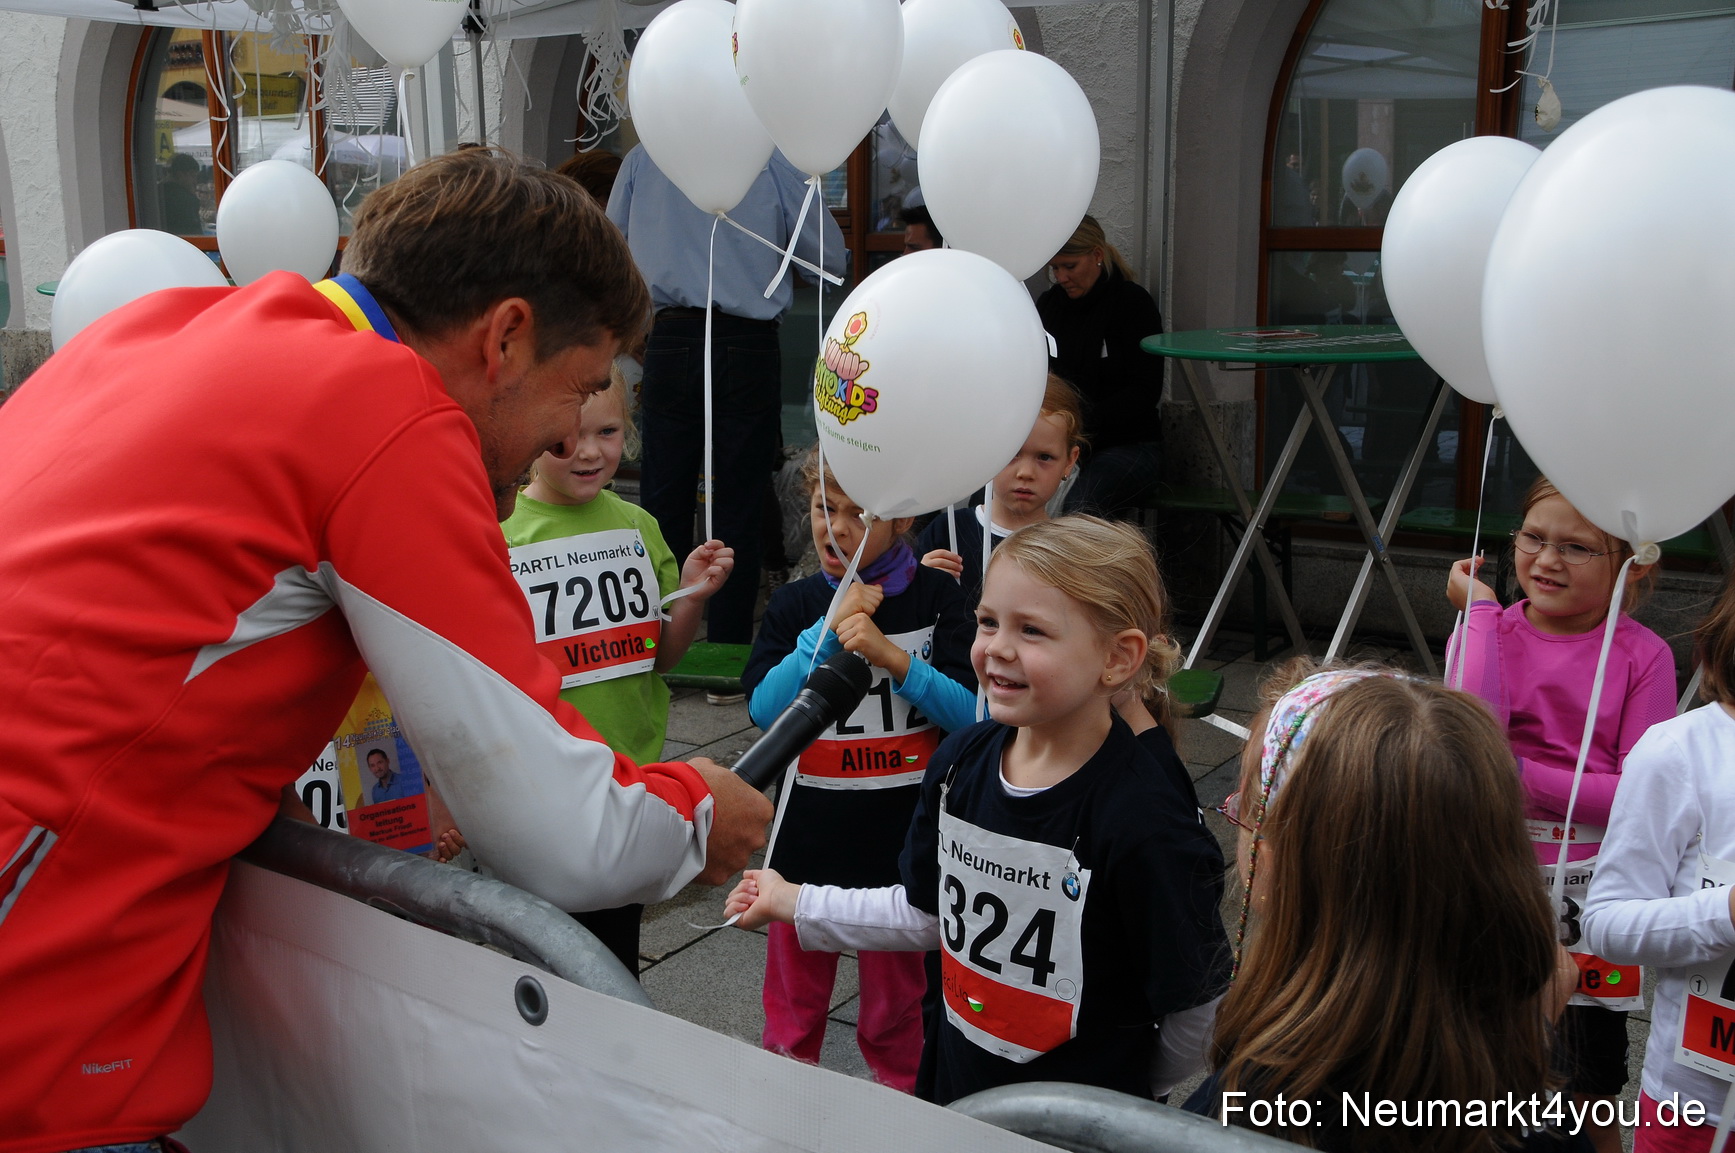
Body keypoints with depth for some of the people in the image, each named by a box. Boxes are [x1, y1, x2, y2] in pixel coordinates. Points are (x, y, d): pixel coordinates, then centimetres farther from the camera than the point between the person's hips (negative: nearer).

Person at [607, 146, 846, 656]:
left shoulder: (642, 159, 6)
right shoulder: (773, 160, -2)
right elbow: (831, 256, 3)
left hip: (671, 342, 2)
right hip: (748, 347, -2)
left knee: (663, 504, 8)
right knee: (739, 512, 4)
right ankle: (728, 649, 8)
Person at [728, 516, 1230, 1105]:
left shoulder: (1143, 819, -26)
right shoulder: (961, 759, -6)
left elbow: (1197, 1002, -17)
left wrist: (1136, 1092, -2)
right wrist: (791, 902, 8)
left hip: (1078, 1121, -5)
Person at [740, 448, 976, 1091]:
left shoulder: (935, 597, -5)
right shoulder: (794, 605, 0)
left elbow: (972, 715, -12)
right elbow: (763, 710, -12)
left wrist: (892, 656, -24)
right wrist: (829, 629, -17)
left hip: (903, 832, -2)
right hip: (810, 829, 2)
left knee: (896, 1000, 11)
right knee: (794, 986, 16)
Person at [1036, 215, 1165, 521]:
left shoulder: (1134, 303, -1)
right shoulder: (1048, 304, 15)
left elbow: (1145, 391, -8)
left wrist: (1088, 423, -20)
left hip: (1128, 443, -4)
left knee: (1080, 504, -37)